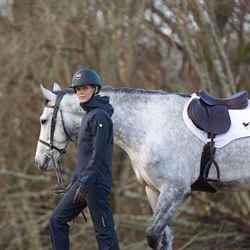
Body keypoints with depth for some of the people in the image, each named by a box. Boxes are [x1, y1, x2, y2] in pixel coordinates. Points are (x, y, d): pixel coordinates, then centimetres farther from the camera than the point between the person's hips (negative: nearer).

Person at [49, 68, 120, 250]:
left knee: (104, 231, -6)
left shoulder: (100, 116, -12)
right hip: (83, 182, 10)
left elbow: (97, 154, -19)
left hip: (96, 183, -10)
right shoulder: (89, 115, 17)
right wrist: (74, 181, 21)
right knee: (57, 220, 9)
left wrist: (84, 186, -21)